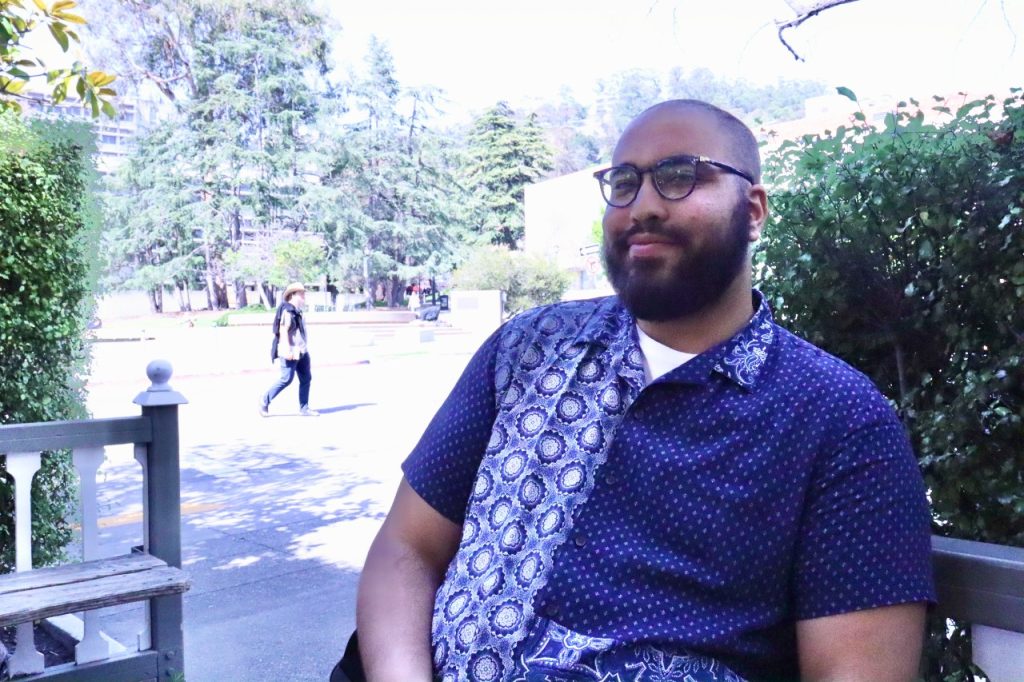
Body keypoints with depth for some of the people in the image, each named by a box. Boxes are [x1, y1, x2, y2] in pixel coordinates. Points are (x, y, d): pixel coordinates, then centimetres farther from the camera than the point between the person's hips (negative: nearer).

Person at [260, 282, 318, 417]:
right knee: (286, 379, -8)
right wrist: (287, 349, -27)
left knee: (306, 378, 6)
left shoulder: (296, 311, 16)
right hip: (290, 352, -10)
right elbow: (283, 330, -21)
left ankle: (304, 408, 10)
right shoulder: (287, 311, -13)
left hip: (300, 351, 10)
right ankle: (265, 401, 7)